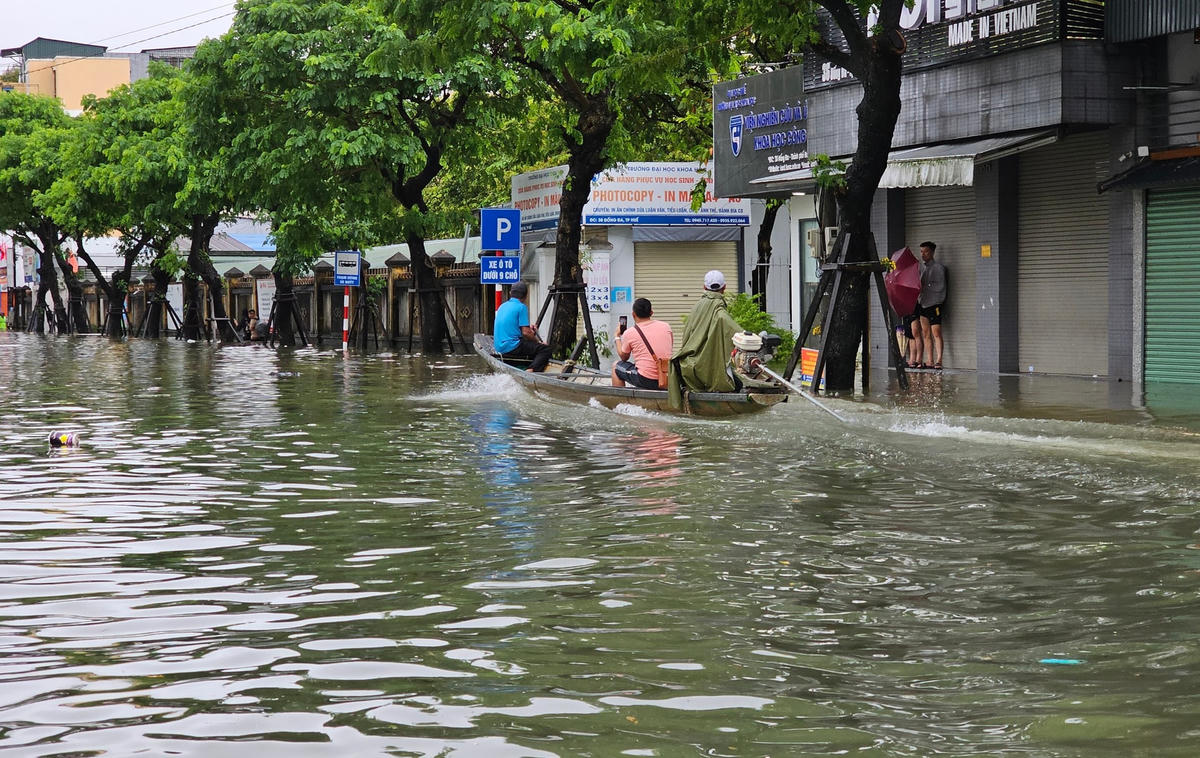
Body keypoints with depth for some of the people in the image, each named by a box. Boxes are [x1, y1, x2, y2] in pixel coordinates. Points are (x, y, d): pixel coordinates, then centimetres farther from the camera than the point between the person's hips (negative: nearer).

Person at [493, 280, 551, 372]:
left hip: (499, 347, 8)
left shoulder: (502, 306, 16)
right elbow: (526, 333, -13)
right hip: (512, 347, -8)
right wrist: (539, 342, 1)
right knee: (545, 349, -8)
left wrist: (529, 329, 25)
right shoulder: (522, 307, -8)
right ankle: (530, 371, -27)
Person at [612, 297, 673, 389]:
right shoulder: (666, 326, 4)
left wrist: (618, 337, 26)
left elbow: (624, 357, 13)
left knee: (616, 366, 20)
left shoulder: (629, 333, -4)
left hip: (645, 381, -4)